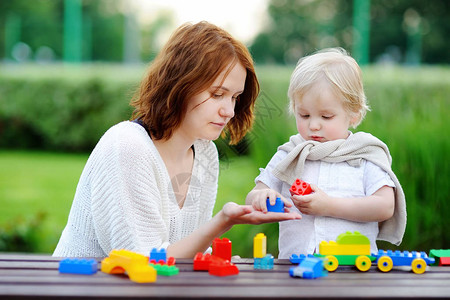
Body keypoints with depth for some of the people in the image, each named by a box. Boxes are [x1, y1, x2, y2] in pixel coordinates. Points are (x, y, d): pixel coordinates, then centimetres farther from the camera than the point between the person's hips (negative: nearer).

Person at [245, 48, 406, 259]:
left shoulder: (366, 156, 8)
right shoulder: (287, 157, 16)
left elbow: (385, 207, -3)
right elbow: (251, 200, 14)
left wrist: (329, 206, -9)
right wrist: (261, 197, -10)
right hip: (294, 265, 2)